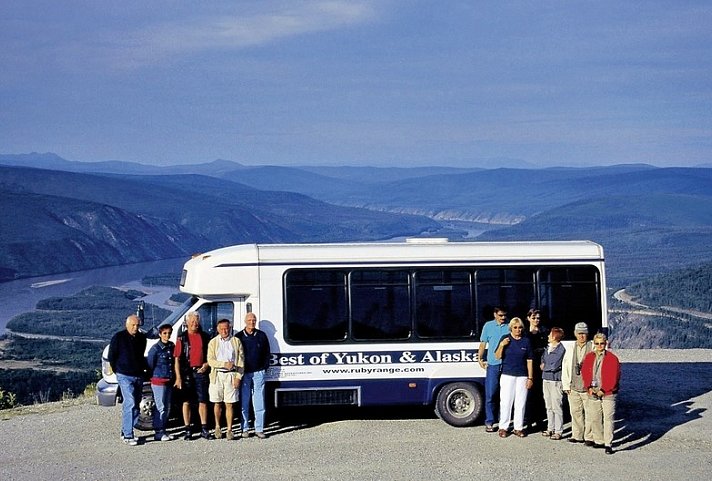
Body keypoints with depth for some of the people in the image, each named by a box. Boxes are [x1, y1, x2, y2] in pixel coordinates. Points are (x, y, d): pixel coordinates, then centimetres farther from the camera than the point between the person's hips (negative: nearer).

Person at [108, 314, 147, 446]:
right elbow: (111, 356, -1)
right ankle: (128, 435, -17)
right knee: (130, 404, -16)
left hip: (139, 376, 6)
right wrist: (118, 371, 2)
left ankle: (125, 431, 20)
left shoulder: (142, 338, 9)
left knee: (135, 404, 9)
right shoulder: (118, 337, -6)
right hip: (125, 376, -6)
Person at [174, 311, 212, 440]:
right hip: (186, 373, -1)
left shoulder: (205, 337, 9)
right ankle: (187, 430, 7)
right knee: (187, 401, 3)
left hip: (201, 372, 1)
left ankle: (204, 429, 8)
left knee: (203, 401, 2)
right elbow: (177, 359, 0)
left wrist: (207, 364, -5)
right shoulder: (182, 338, 3)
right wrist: (178, 377, -8)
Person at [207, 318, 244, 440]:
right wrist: (224, 364, -16)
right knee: (217, 403, 8)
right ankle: (217, 427, 24)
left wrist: (238, 377, -4)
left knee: (229, 404, -2)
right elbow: (210, 360, -1)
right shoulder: (213, 342, 7)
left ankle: (229, 430, 1)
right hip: (217, 375, 1)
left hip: (231, 375, -1)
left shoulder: (236, 341, 7)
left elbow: (241, 360, 5)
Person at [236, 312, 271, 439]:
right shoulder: (239, 337, 5)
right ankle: (245, 429, 9)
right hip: (244, 373, 0)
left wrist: (265, 368, 3)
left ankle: (259, 429, 4)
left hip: (258, 373, 1)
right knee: (244, 402, 3)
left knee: (259, 403, 0)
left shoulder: (261, 336, 8)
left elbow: (266, 353, 12)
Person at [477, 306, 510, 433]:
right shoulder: (488, 326, 9)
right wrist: (480, 359, 4)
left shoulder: (510, 326, 7)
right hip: (493, 365, 0)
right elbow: (483, 344, 12)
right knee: (490, 395, -4)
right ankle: (489, 422, 1)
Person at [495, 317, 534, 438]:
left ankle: (519, 428, 11)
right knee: (506, 402, -1)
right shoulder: (505, 339, 2)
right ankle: (503, 427, 7)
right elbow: (498, 356, 1)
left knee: (520, 403, 3)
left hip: (522, 376, 1)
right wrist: (501, 345, -16)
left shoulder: (526, 341, 5)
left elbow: (529, 361, 6)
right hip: (507, 375, -1)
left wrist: (530, 378, 2)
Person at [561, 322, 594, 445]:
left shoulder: (593, 348, 0)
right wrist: (566, 385, 8)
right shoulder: (570, 350, 13)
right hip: (573, 387, 4)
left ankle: (589, 437, 4)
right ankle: (577, 435, 18)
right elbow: (565, 368, 14)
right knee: (575, 412, 9)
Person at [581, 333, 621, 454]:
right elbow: (585, 373, 12)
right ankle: (598, 441, 22)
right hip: (593, 394, 5)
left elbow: (614, 377, -8)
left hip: (608, 394, -5)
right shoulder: (589, 357, 10)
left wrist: (603, 390, -11)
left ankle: (608, 444, -7)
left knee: (608, 418, -8)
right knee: (594, 418, 10)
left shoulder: (612, 358, -5)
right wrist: (589, 387, -2)